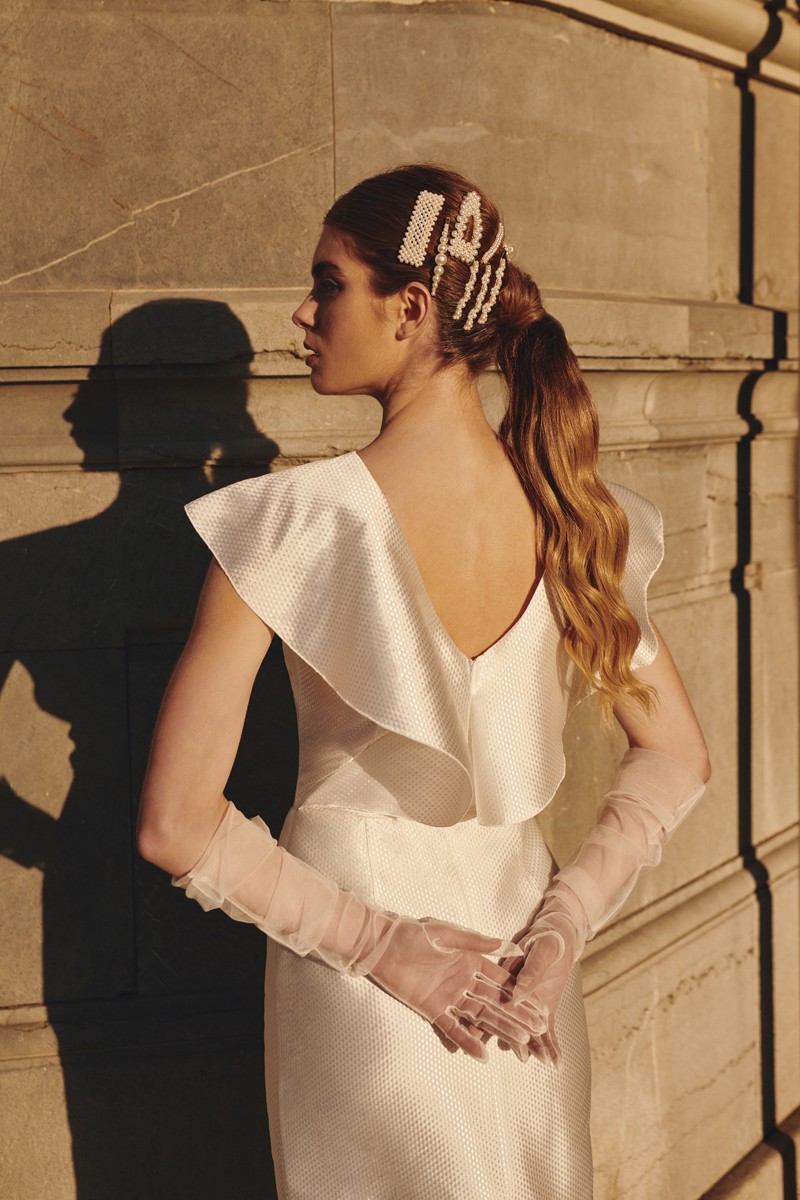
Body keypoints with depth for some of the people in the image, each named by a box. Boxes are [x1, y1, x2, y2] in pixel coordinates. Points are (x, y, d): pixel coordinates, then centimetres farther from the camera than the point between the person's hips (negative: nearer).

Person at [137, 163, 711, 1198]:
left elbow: (176, 824, -22)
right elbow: (676, 758, 1)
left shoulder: (297, 522, -22)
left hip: (363, 1003, -4)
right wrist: (563, 926, -5)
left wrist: (376, 941, -15)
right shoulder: (567, 511, -8)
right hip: (519, 949, 4)